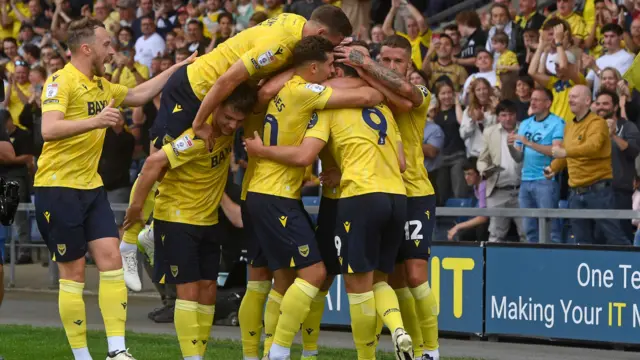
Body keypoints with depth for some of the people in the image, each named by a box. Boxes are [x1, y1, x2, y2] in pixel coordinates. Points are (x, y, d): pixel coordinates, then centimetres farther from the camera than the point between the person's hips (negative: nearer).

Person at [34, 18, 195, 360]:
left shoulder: (101, 86, 12)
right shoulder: (61, 82, -14)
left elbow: (139, 94, 27)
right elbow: (49, 129, -27)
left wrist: (178, 68, 22)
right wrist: (94, 121, -37)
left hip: (91, 187, 7)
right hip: (58, 187, -7)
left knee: (111, 258, -5)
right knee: (73, 271, -2)